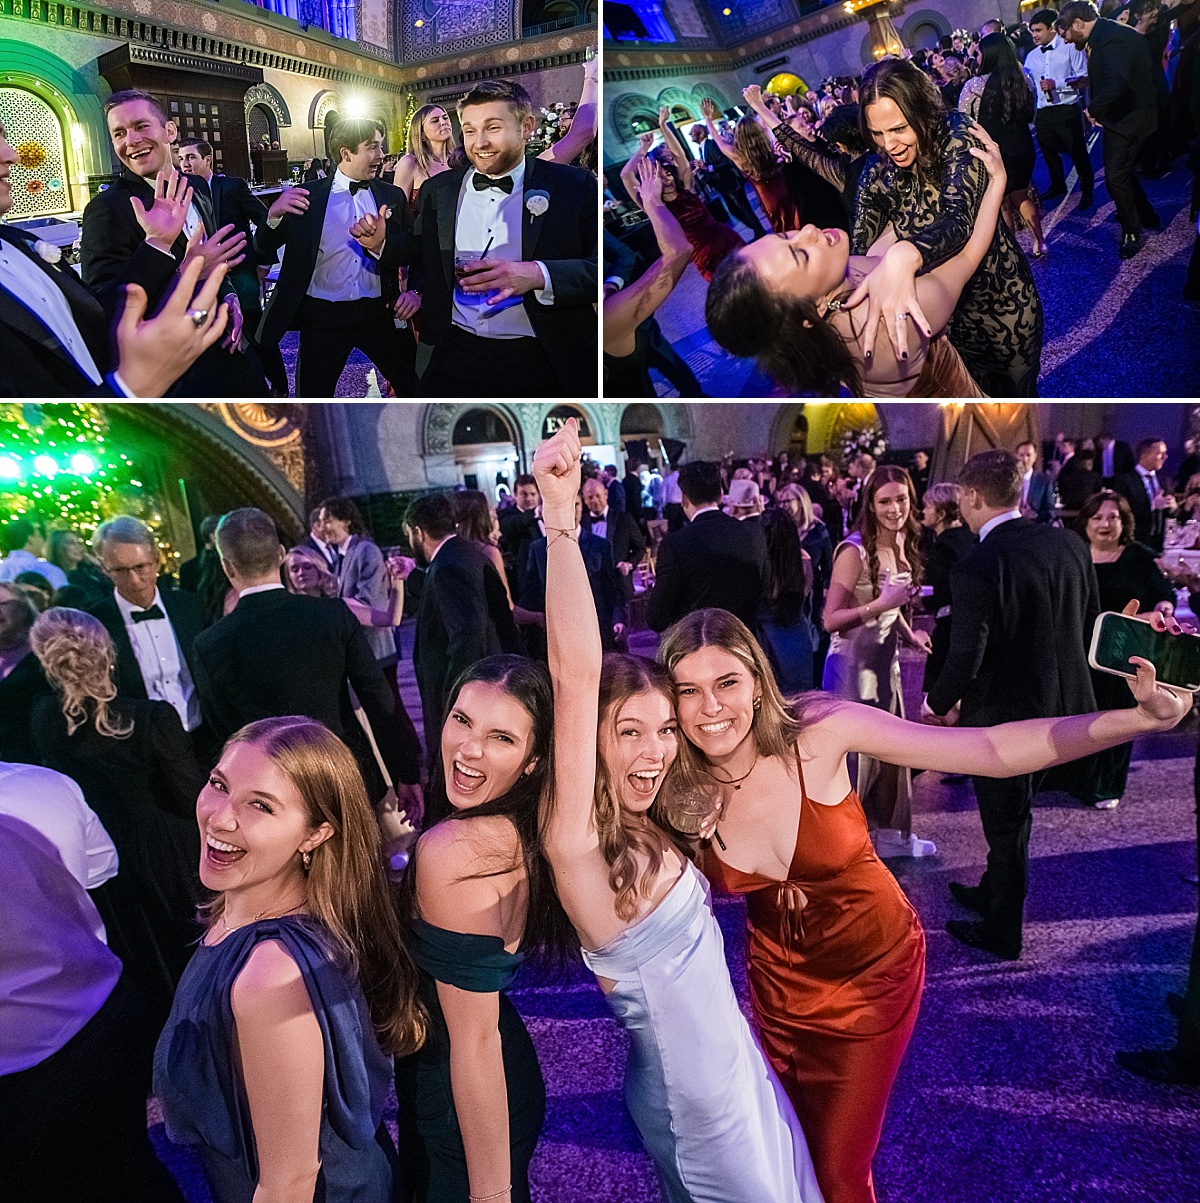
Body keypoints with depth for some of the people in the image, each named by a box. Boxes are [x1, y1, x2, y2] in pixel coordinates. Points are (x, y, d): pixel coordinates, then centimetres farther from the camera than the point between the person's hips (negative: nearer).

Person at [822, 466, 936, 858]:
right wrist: (880, 604, -29)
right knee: (855, 754, 2)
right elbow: (830, 620, -21)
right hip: (852, 661, -8)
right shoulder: (854, 551, -19)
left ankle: (890, 833, 34)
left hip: (885, 658, 8)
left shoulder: (903, 546, 4)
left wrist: (909, 635, 5)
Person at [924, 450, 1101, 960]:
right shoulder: (1071, 544, -3)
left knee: (1006, 822, 11)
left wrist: (938, 703, -5)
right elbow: (1090, 627, 7)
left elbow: (966, 657, -24)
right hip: (1062, 703, 7)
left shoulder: (976, 568, -25)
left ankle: (1002, 933, 30)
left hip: (1004, 713, -7)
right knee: (1012, 812, 25)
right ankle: (994, 893, 46)